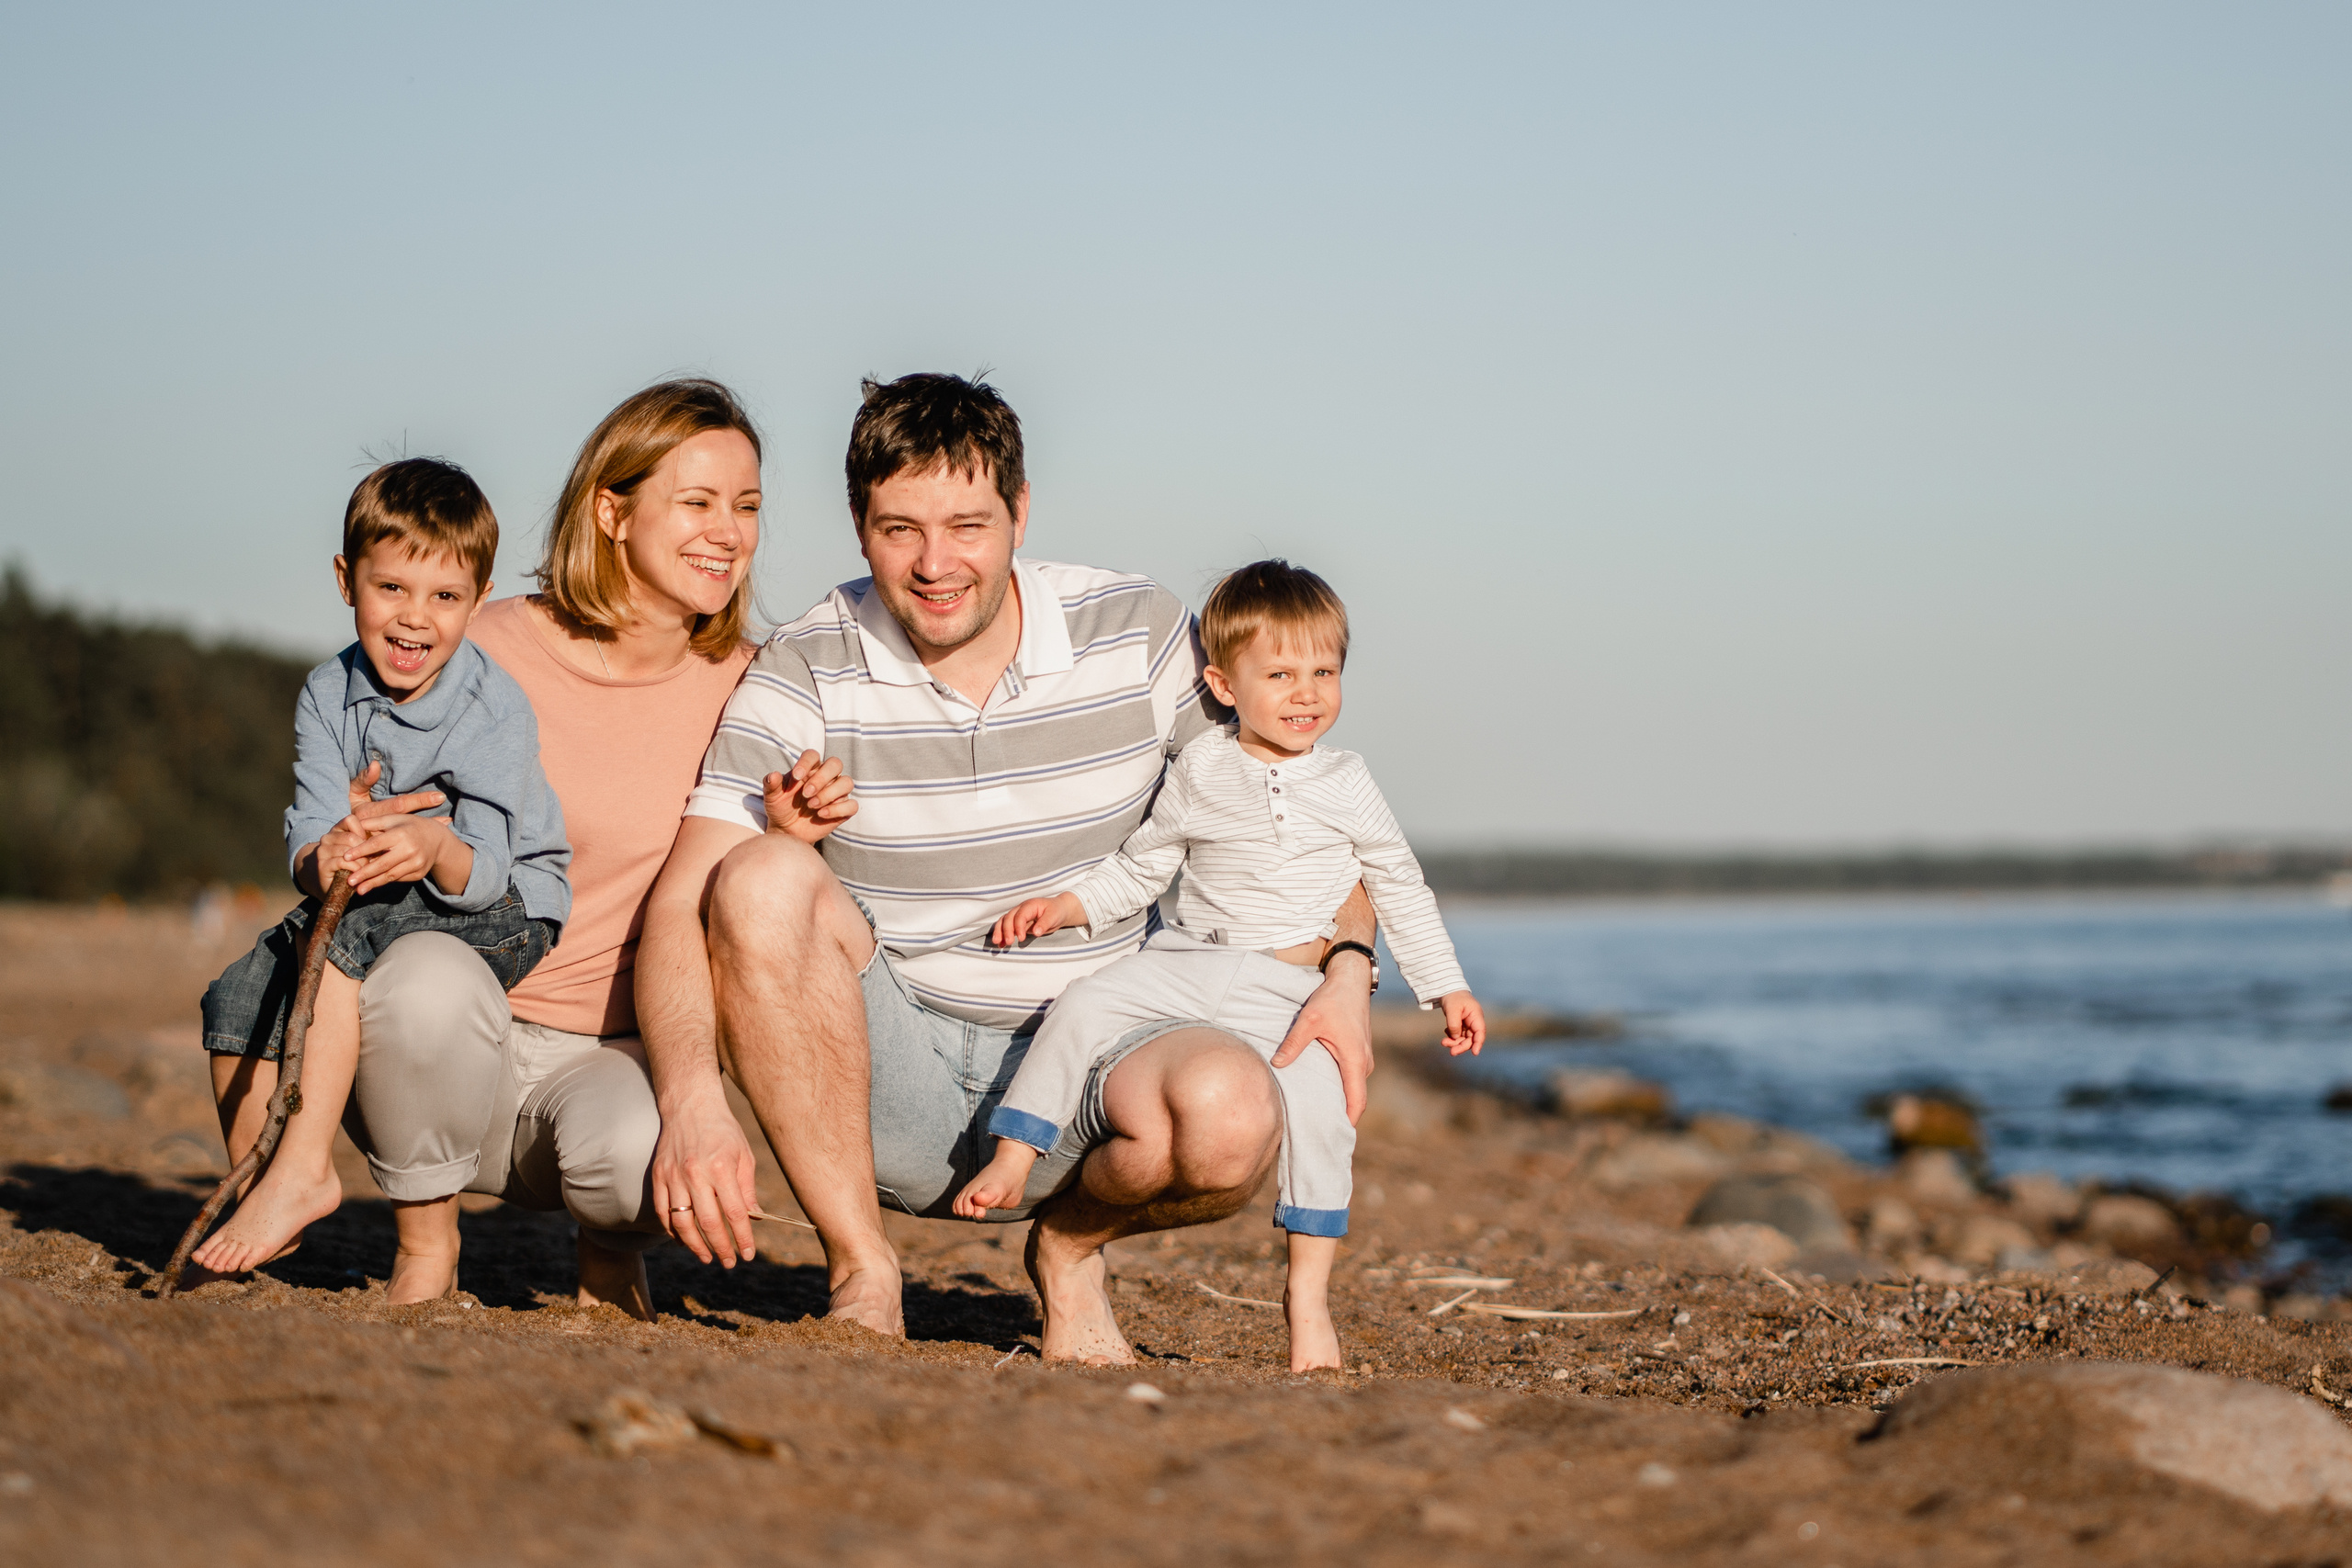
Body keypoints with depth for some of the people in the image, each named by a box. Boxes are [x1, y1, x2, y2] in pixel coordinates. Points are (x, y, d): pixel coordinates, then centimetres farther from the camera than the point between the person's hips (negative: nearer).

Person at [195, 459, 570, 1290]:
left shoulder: (495, 707, -19)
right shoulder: (328, 695, -5)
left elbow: (485, 870, -25)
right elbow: (307, 844, -15)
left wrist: (435, 849, -49)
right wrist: (325, 860, -40)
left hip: (503, 913, -6)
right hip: (375, 911, 6)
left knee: (342, 930, -31)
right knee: (237, 996, -11)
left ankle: (304, 1167, -30)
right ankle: (249, 1191, 7)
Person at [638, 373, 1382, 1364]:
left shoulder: (1143, 635, -3)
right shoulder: (801, 679, -7)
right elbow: (680, 908, -15)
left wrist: (1348, 972, -12)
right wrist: (692, 1104, -33)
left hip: (1083, 1063, 0)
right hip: (887, 1076, 0)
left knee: (1229, 1115, -34)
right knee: (764, 877, -29)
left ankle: (1071, 1243, 3)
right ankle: (861, 1271, -17)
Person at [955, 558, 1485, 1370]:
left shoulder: (1346, 784, 5)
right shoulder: (1200, 772, 5)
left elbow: (1400, 888, 14)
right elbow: (1140, 868, 15)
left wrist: (1448, 987, 12)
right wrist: (1062, 906, 0)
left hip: (1294, 989, -1)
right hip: (1186, 961, 2)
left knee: (1318, 1106, -23)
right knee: (1083, 1007, -20)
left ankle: (1308, 1294, -12)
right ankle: (1011, 1161, -14)